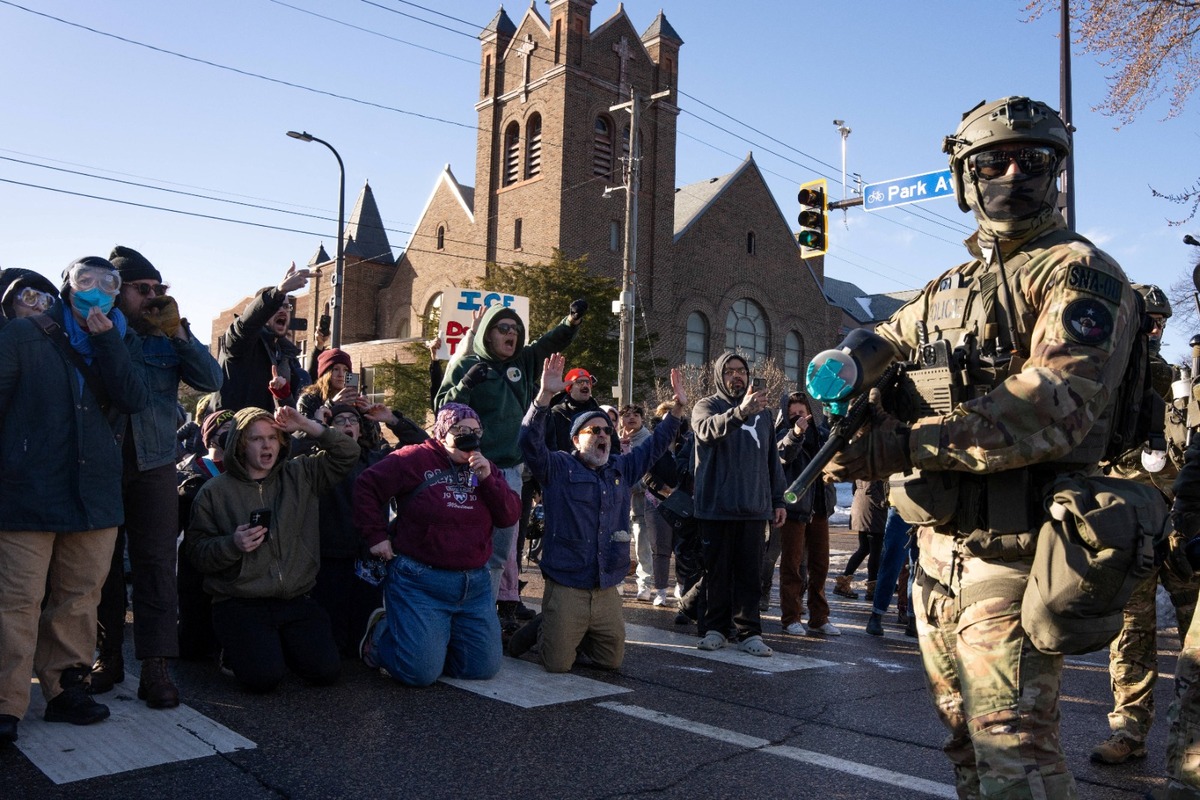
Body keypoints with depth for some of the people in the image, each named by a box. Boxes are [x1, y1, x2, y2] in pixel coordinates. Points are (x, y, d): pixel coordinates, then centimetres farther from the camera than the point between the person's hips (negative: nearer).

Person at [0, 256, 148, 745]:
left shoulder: (115, 347, 14)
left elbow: (135, 400, -3)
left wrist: (106, 339, -9)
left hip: (95, 496, 4)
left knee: (80, 598, 9)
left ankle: (65, 688, 21)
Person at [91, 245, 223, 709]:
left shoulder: (167, 338, 9)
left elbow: (212, 380, -2)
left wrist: (179, 332, -8)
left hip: (154, 466, 1)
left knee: (156, 562, -2)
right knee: (102, 564, 7)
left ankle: (155, 666, 2)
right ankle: (107, 655, 22)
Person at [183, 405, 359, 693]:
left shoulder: (300, 475, 10)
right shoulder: (215, 491, 2)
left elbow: (347, 453, 6)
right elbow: (196, 550, 0)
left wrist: (307, 425, -3)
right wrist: (232, 544, -20)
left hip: (296, 601, 3)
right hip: (240, 604, -3)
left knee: (327, 670, -12)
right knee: (264, 676, -23)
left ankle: (280, 643, 18)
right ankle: (237, 648, 11)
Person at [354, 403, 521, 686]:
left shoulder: (484, 469, 12)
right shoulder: (416, 459, -4)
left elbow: (510, 516, 4)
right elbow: (366, 485, -3)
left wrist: (487, 479, -9)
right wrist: (376, 535, -7)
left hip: (475, 585, 6)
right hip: (420, 583, -5)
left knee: (484, 668, 6)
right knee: (421, 673, -8)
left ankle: (435, 641, 30)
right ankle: (380, 635, 21)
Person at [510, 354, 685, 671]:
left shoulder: (622, 468, 13)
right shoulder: (558, 467, -3)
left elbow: (654, 445, 17)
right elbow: (531, 441, -18)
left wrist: (677, 408, 6)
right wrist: (545, 394, -30)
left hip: (607, 590, 5)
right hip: (565, 588, -5)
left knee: (612, 660, 11)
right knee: (557, 664, -4)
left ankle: (575, 638, 38)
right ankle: (543, 629, 27)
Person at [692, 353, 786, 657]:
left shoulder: (762, 412, 15)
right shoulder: (707, 406, 1)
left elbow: (772, 460, 19)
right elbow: (708, 429, -24)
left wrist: (778, 500, 13)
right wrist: (739, 412, -40)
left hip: (754, 507, 3)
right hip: (716, 506, -3)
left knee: (750, 573, 5)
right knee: (717, 571, 5)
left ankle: (749, 632, 9)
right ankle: (716, 628, 14)